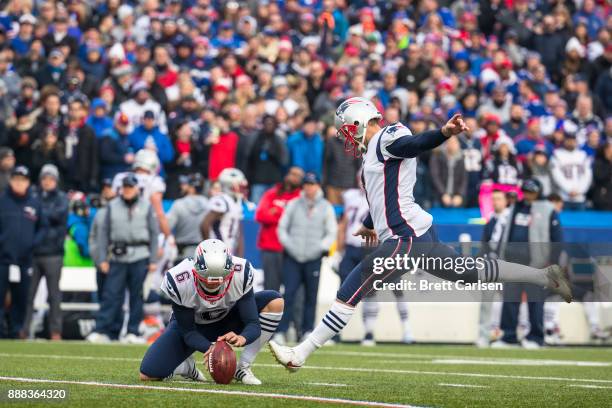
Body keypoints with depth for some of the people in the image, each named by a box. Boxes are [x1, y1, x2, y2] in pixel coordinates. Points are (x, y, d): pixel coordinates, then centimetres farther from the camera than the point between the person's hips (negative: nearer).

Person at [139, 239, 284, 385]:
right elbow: (188, 331, -24)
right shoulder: (179, 282, -34)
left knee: (274, 301, -25)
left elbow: (252, 323, -27)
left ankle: (243, 368, -15)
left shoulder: (240, 274, -31)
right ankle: (188, 366, 16)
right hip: (191, 324, -1)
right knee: (148, 375, -19)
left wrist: (242, 338, -51)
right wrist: (209, 349, -45)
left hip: (227, 321, 1)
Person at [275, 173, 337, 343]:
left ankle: (307, 331, 11)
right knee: (288, 294, -7)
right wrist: (289, 245, -5)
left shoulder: (326, 207, 6)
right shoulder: (293, 205, 7)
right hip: (292, 257, 0)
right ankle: (282, 331, -8)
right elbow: (282, 228, 10)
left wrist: (320, 247, -8)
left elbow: (331, 233, 7)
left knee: (311, 296, 3)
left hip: (313, 259, 0)